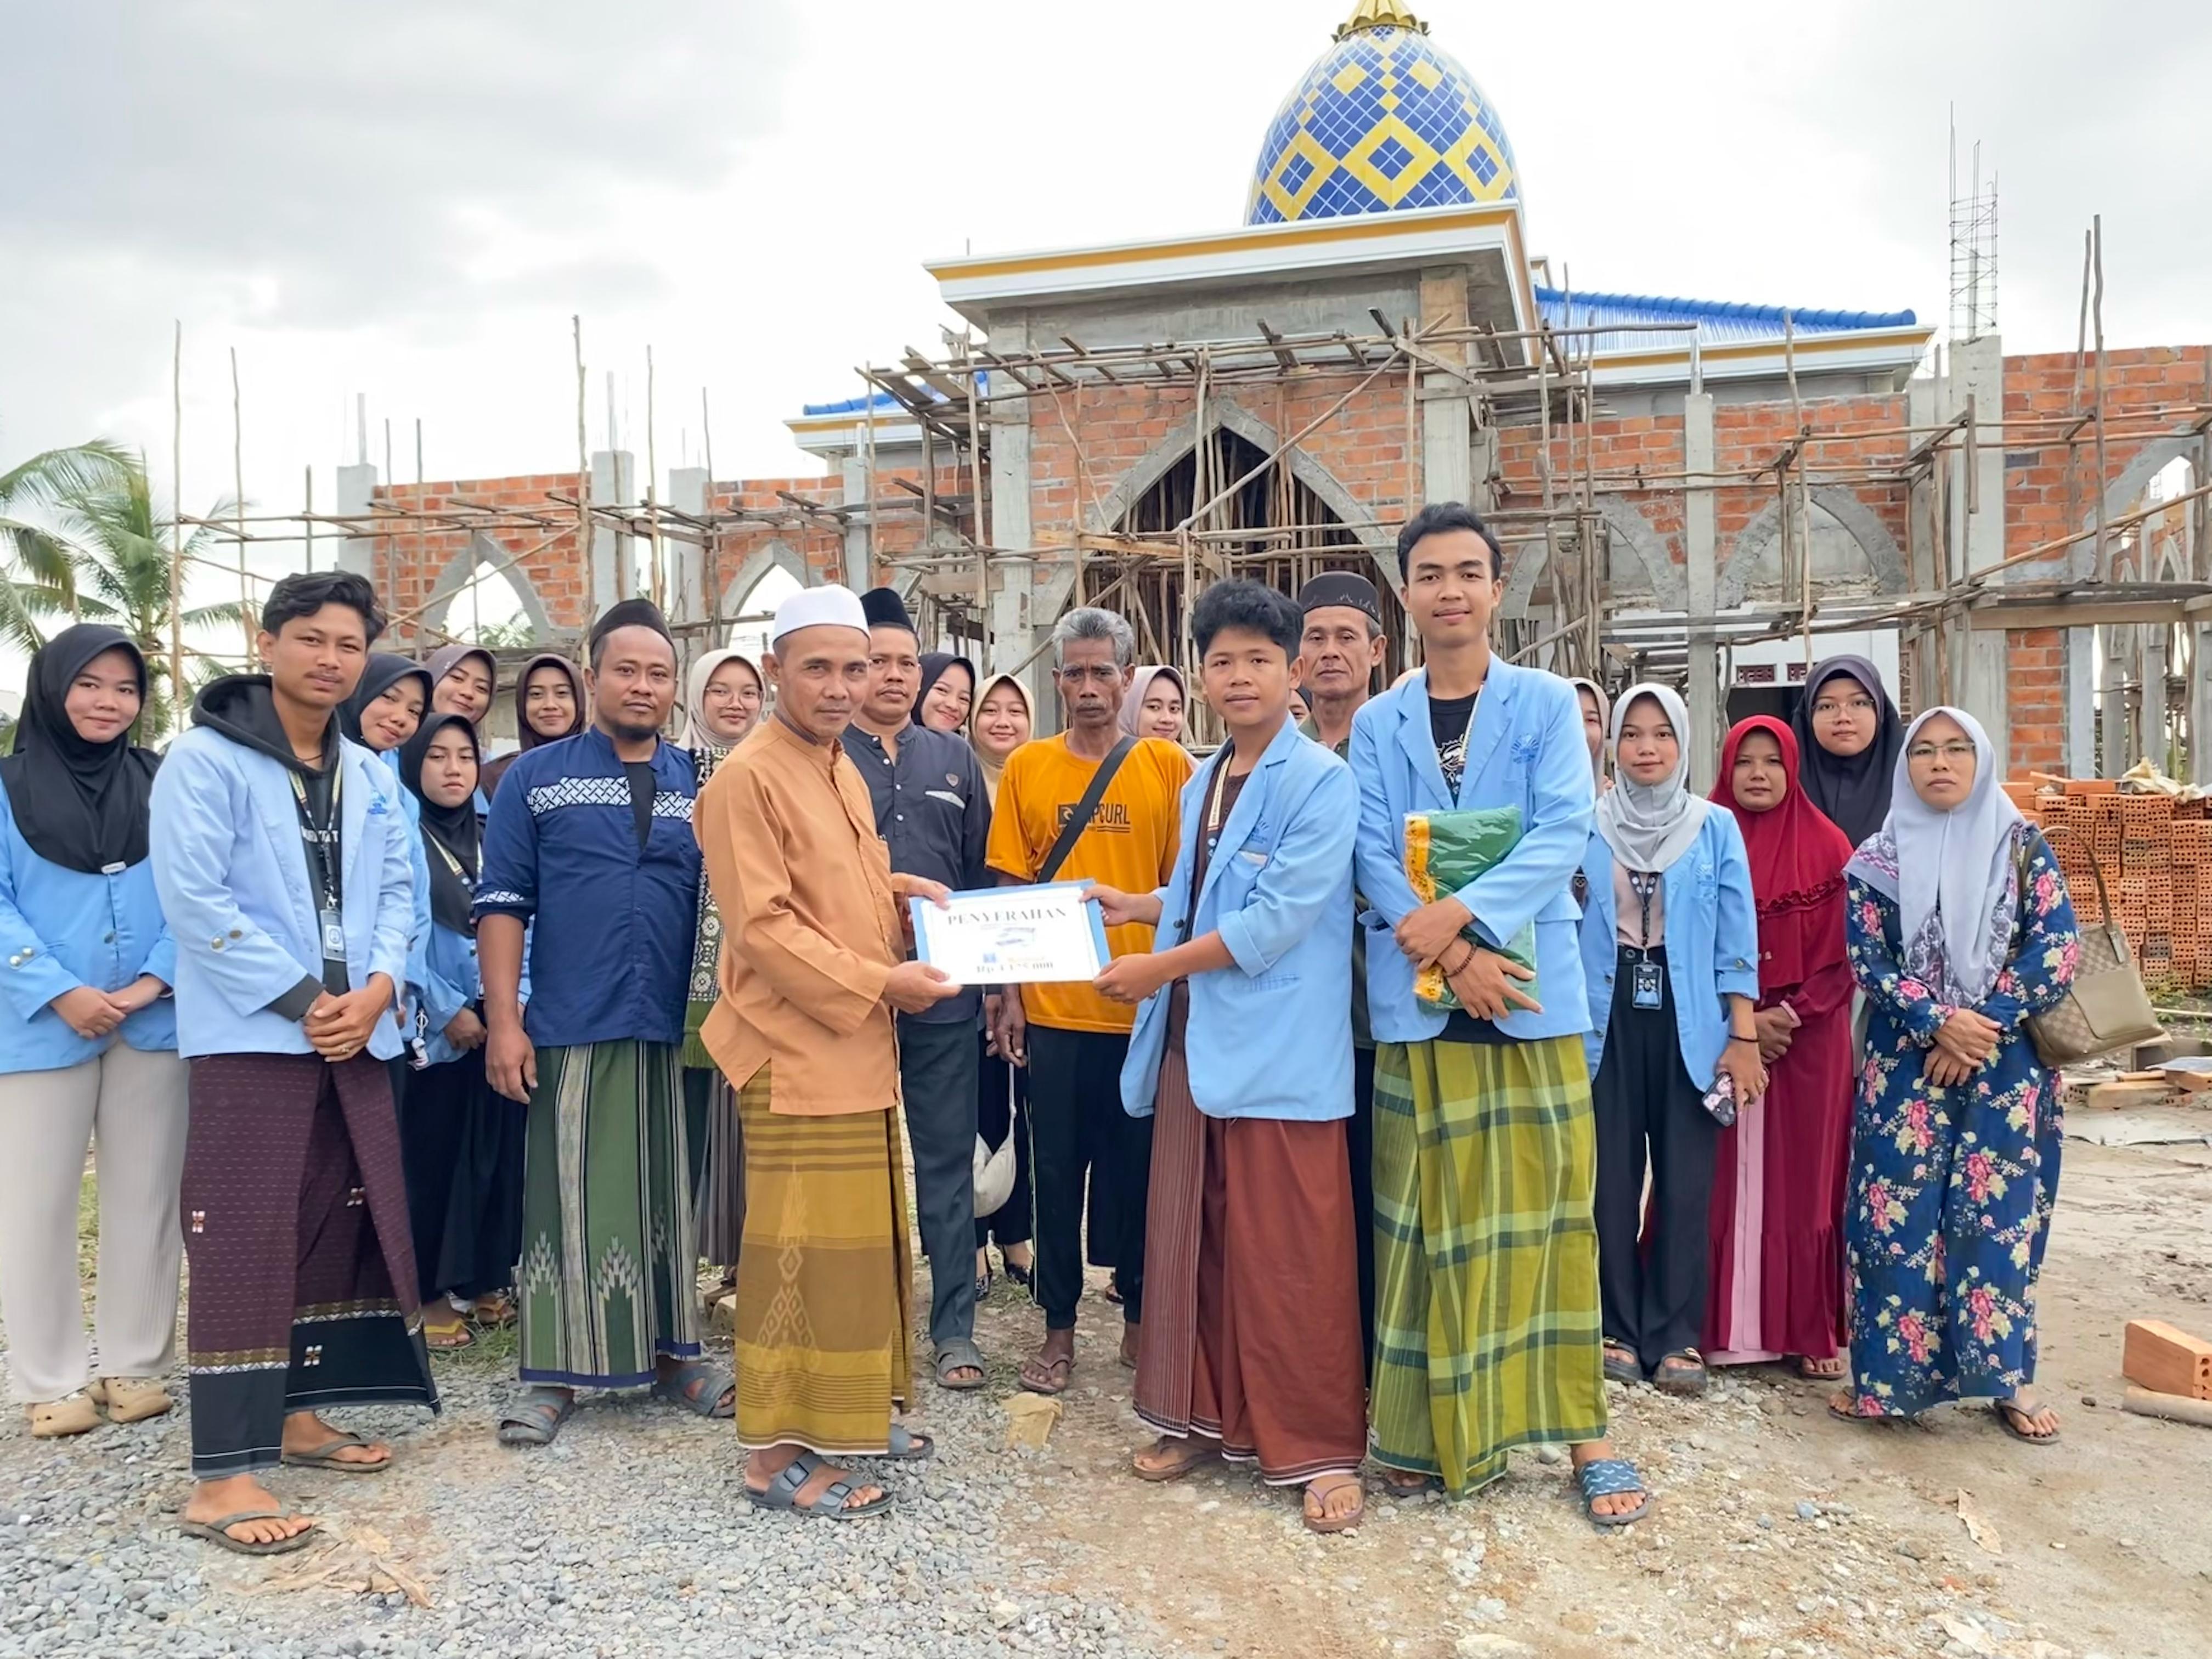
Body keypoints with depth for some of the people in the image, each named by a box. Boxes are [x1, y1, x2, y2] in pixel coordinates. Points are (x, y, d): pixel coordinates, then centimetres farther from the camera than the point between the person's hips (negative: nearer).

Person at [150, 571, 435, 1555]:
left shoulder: (370, 777, 13)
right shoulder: (204, 758, -6)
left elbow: (397, 890, 11)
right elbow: (193, 897, -14)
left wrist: (376, 988, -7)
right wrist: (302, 999, -15)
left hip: (357, 1030, 7)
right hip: (251, 1035, -6)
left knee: (340, 1226, 11)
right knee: (244, 1242, -7)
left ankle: (299, 1415, 25)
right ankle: (223, 1477, -3)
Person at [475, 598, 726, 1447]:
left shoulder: (701, 786, 9)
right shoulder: (536, 778, 3)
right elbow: (502, 903, 0)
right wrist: (503, 1020, -7)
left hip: (674, 1030, 2)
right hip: (571, 1028, -2)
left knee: (666, 1196, 11)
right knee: (568, 1196, 4)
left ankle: (671, 1354, 24)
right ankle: (554, 1372, 15)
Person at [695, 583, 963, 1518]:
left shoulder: (843, 774, 14)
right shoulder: (747, 777, -13)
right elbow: (761, 926, -19)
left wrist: (895, 891, 7)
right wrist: (878, 981, -18)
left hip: (860, 1046, 9)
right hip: (795, 1049, -9)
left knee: (863, 1235, 15)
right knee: (797, 1248, -2)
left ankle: (849, 1412, 29)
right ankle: (775, 1455, 9)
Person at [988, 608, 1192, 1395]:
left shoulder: (1168, 765, 0)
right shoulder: (1026, 767, 3)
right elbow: (1010, 891, 5)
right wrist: (1009, 994, 1)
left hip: (1145, 1006, -1)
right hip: (1053, 1007, 1)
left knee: (1140, 1168, 11)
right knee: (1057, 1169, 9)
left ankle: (1139, 1316, 28)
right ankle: (1059, 1329, 23)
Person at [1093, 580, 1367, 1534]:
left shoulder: (1320, 781, -9)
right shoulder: (1200, 784, 16)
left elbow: (1278, 919, -17)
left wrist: (1157, 969, -12)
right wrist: (1129, 906, 14)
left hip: (1278, 1051, -7)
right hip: (1191, 1042, 7)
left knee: (1289, 1261, -1)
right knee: (1190, 1242, 13)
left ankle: (1321, 1448, 12)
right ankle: (1208, 1417, 28)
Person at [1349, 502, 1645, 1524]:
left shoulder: (1547, 703, 4)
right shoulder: (1376, 725, 9)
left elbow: (1564, 832, -8)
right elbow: (1372, 856, -1)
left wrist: (1463, 913, -19)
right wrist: (1447, 950, -15)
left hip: (1532, 991, -1)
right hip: (1417, 1000, 1)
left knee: (1549, 1213, 5)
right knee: (1427, 1221, 8)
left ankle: (1581, 1429, 16)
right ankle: (1427, 1427, 20)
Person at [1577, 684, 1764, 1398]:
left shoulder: (1716, 828, 5)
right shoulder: (1586, 826, 5)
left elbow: (1736, 935, 2)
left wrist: (1744, 1036, -3)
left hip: (1689, 1019, 0)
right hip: (1609, 1018, 0)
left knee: (1686, 1180, 1)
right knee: (1611, 1178, 4)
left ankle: (1675, 1336, 13)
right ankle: (1617, 1329, 17)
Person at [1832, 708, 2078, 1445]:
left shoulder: (2021, 845, 3)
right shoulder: (1877, 861, 4)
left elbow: (2056, 948, -5)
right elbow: (1869, 963, -2)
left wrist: (1981, 1027, -13)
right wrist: (1938, 1023, -16)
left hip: (2008, 1063, 0)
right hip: (1906, 1063, 0)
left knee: (1999, 1213, 1)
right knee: (1899, 1214, -1)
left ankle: (2008, 1377, 14)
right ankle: (1889, 1373, 8)